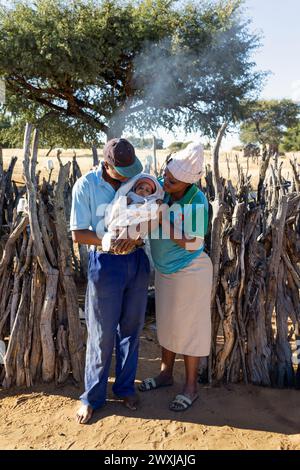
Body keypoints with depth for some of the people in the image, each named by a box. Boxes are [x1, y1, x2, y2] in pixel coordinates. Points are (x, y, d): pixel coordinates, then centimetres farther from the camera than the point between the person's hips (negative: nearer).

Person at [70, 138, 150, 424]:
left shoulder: (136, 179, -2)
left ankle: (125, 386, 34)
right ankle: (93, 396, 26)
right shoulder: (85, 185, -11)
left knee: (131, 327, 14)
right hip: (105, 263, -3)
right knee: (102, 333, 5)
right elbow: (78, 234, -12)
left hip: (137, 260, 4)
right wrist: (113, 241, -23)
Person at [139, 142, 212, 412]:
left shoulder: (197, 203, -25)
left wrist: (162, 220, -27)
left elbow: (192, 244, -21)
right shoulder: (160, 188, -11)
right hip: (164, 269, 6)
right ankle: (166, 373, 40)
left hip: (190, 272, -6)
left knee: (189, 328, 8)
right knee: (166, 323, 19)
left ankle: (191, 386, 28)